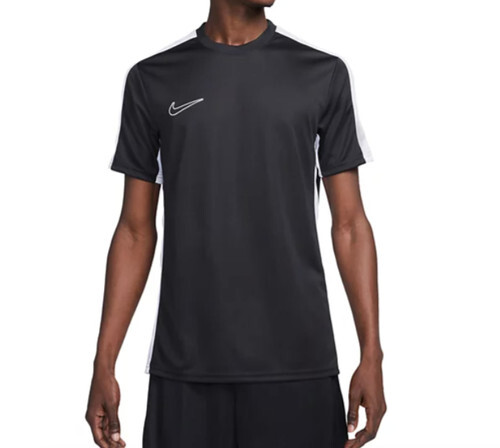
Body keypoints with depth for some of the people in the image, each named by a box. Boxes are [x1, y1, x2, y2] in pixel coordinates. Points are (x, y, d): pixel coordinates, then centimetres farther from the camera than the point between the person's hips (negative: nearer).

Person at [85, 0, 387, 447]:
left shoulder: (324, 75, 3)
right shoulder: (153, 79, 5)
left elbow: (349, 224, 3)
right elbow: (136, 231, 7)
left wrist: (372, 355, -4)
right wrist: (104, 364, 2)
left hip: (297, 361, 0)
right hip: (184, 366, 1)